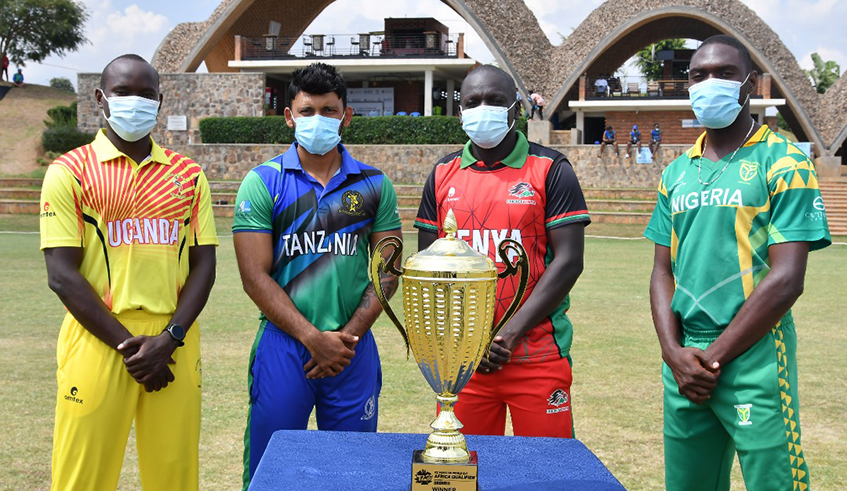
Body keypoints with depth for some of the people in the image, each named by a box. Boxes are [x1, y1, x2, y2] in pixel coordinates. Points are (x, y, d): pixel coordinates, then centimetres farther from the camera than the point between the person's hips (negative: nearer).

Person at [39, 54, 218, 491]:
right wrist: (127, 343, -11)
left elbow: (203, 265, 7)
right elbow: (62, 275, -5)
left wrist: (169, 339, -7)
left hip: (174, 343, 3)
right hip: (99, 340, -2)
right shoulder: (70, 172, 1)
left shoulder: (188, 175, 10)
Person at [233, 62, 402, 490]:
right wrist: (314, 338, -13)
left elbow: (387, 270, 4)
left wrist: (350, 334, -8)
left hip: (354, 349, 2)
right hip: (284, 346, -2)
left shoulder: (374, 185, 6)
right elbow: (255, 278, -6)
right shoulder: (262, 183, -1)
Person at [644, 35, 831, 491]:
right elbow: (663, 272, 11)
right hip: (682, 363, 5)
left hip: (753, 357, -5)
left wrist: (713, 358, -12)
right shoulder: (677, 174, 11)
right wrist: (674, 353, -5)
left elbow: (786, 280, -12)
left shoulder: (783, 163, -5)